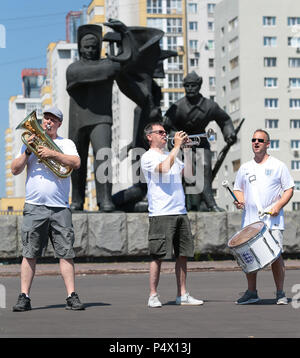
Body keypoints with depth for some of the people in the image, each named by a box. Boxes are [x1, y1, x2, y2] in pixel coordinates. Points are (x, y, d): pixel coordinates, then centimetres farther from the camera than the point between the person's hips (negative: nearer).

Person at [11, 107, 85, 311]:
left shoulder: (66, 144, 13)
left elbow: (76, 163, -7)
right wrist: (27, 152, -7)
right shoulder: (30, 143, 16)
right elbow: (15, 170, 7)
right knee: (30, 254, -1)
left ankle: (72, 296, -1)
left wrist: (52, 154, -16)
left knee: (66, 253, -3)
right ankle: (24, 297, 2)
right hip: (34, 207, 1)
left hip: (60, 208, 0)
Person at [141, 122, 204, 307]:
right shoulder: (148, 157, -2)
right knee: (158, 256, -7)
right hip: (161, 213, -7)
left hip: (180, 212, 7)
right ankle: (153, 296, 0)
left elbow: (189, 173, 18)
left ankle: (182, 295, 13)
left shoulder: (171, 155, 21)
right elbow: (164, 168, -20)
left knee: (183, 254, 7)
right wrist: (177, 146, -12)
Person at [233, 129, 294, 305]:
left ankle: (280, 293, 1)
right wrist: (239, 200, 0)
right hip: (249, 220, 3)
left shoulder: (278, 166, 5)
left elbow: (289, 189, 4)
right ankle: (252, 292, 11)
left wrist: (278, 205, -11)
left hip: (273, 220, -3)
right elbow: (238, 189, 22)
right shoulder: (245, 168, 15)